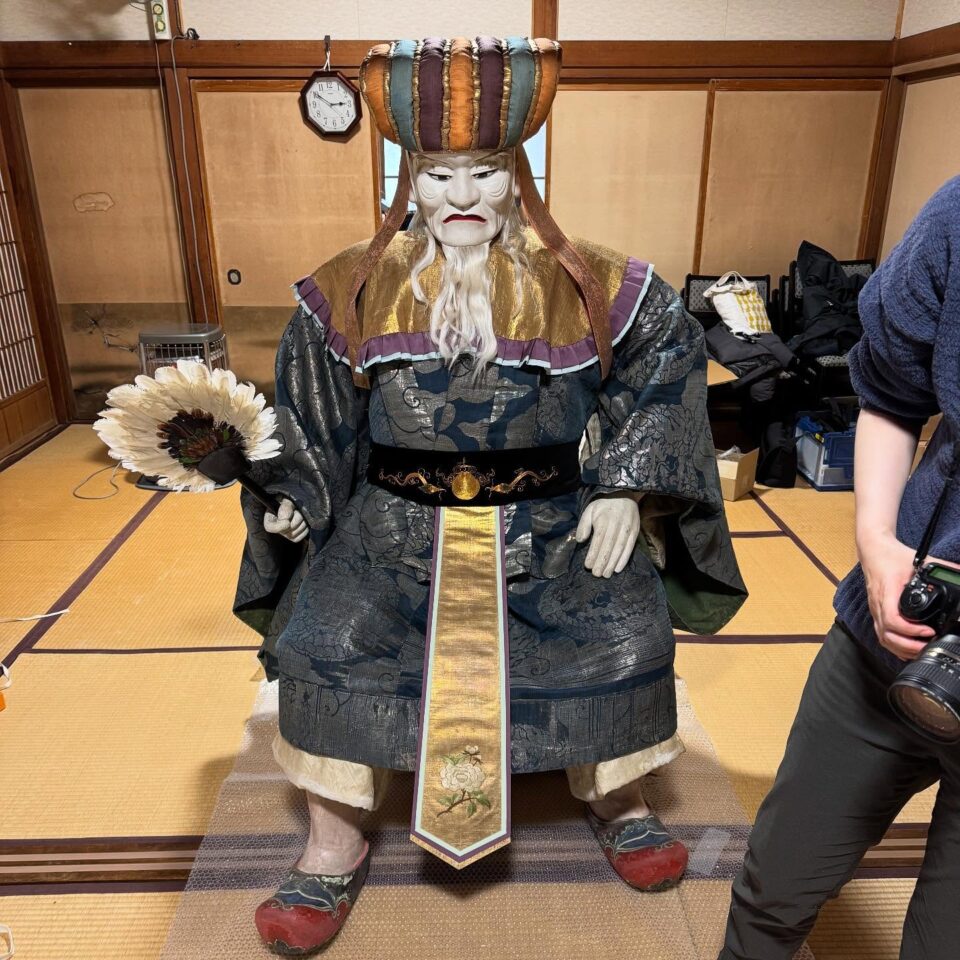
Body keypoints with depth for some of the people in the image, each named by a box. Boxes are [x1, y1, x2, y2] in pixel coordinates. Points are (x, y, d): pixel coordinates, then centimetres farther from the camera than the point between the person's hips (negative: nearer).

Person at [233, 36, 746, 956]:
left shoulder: (589, 285, -3)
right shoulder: (353, 291, -1)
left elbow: (667, 361, 6)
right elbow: (309, 417, 8)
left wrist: (627, 486, -1)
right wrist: (294, 496, -4)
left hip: (551, 523, 0)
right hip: (392, 522, 1)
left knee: (626, 639, -12)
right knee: (323, 644, -16)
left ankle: (616, 798, 22)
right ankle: (335, 845, 10)